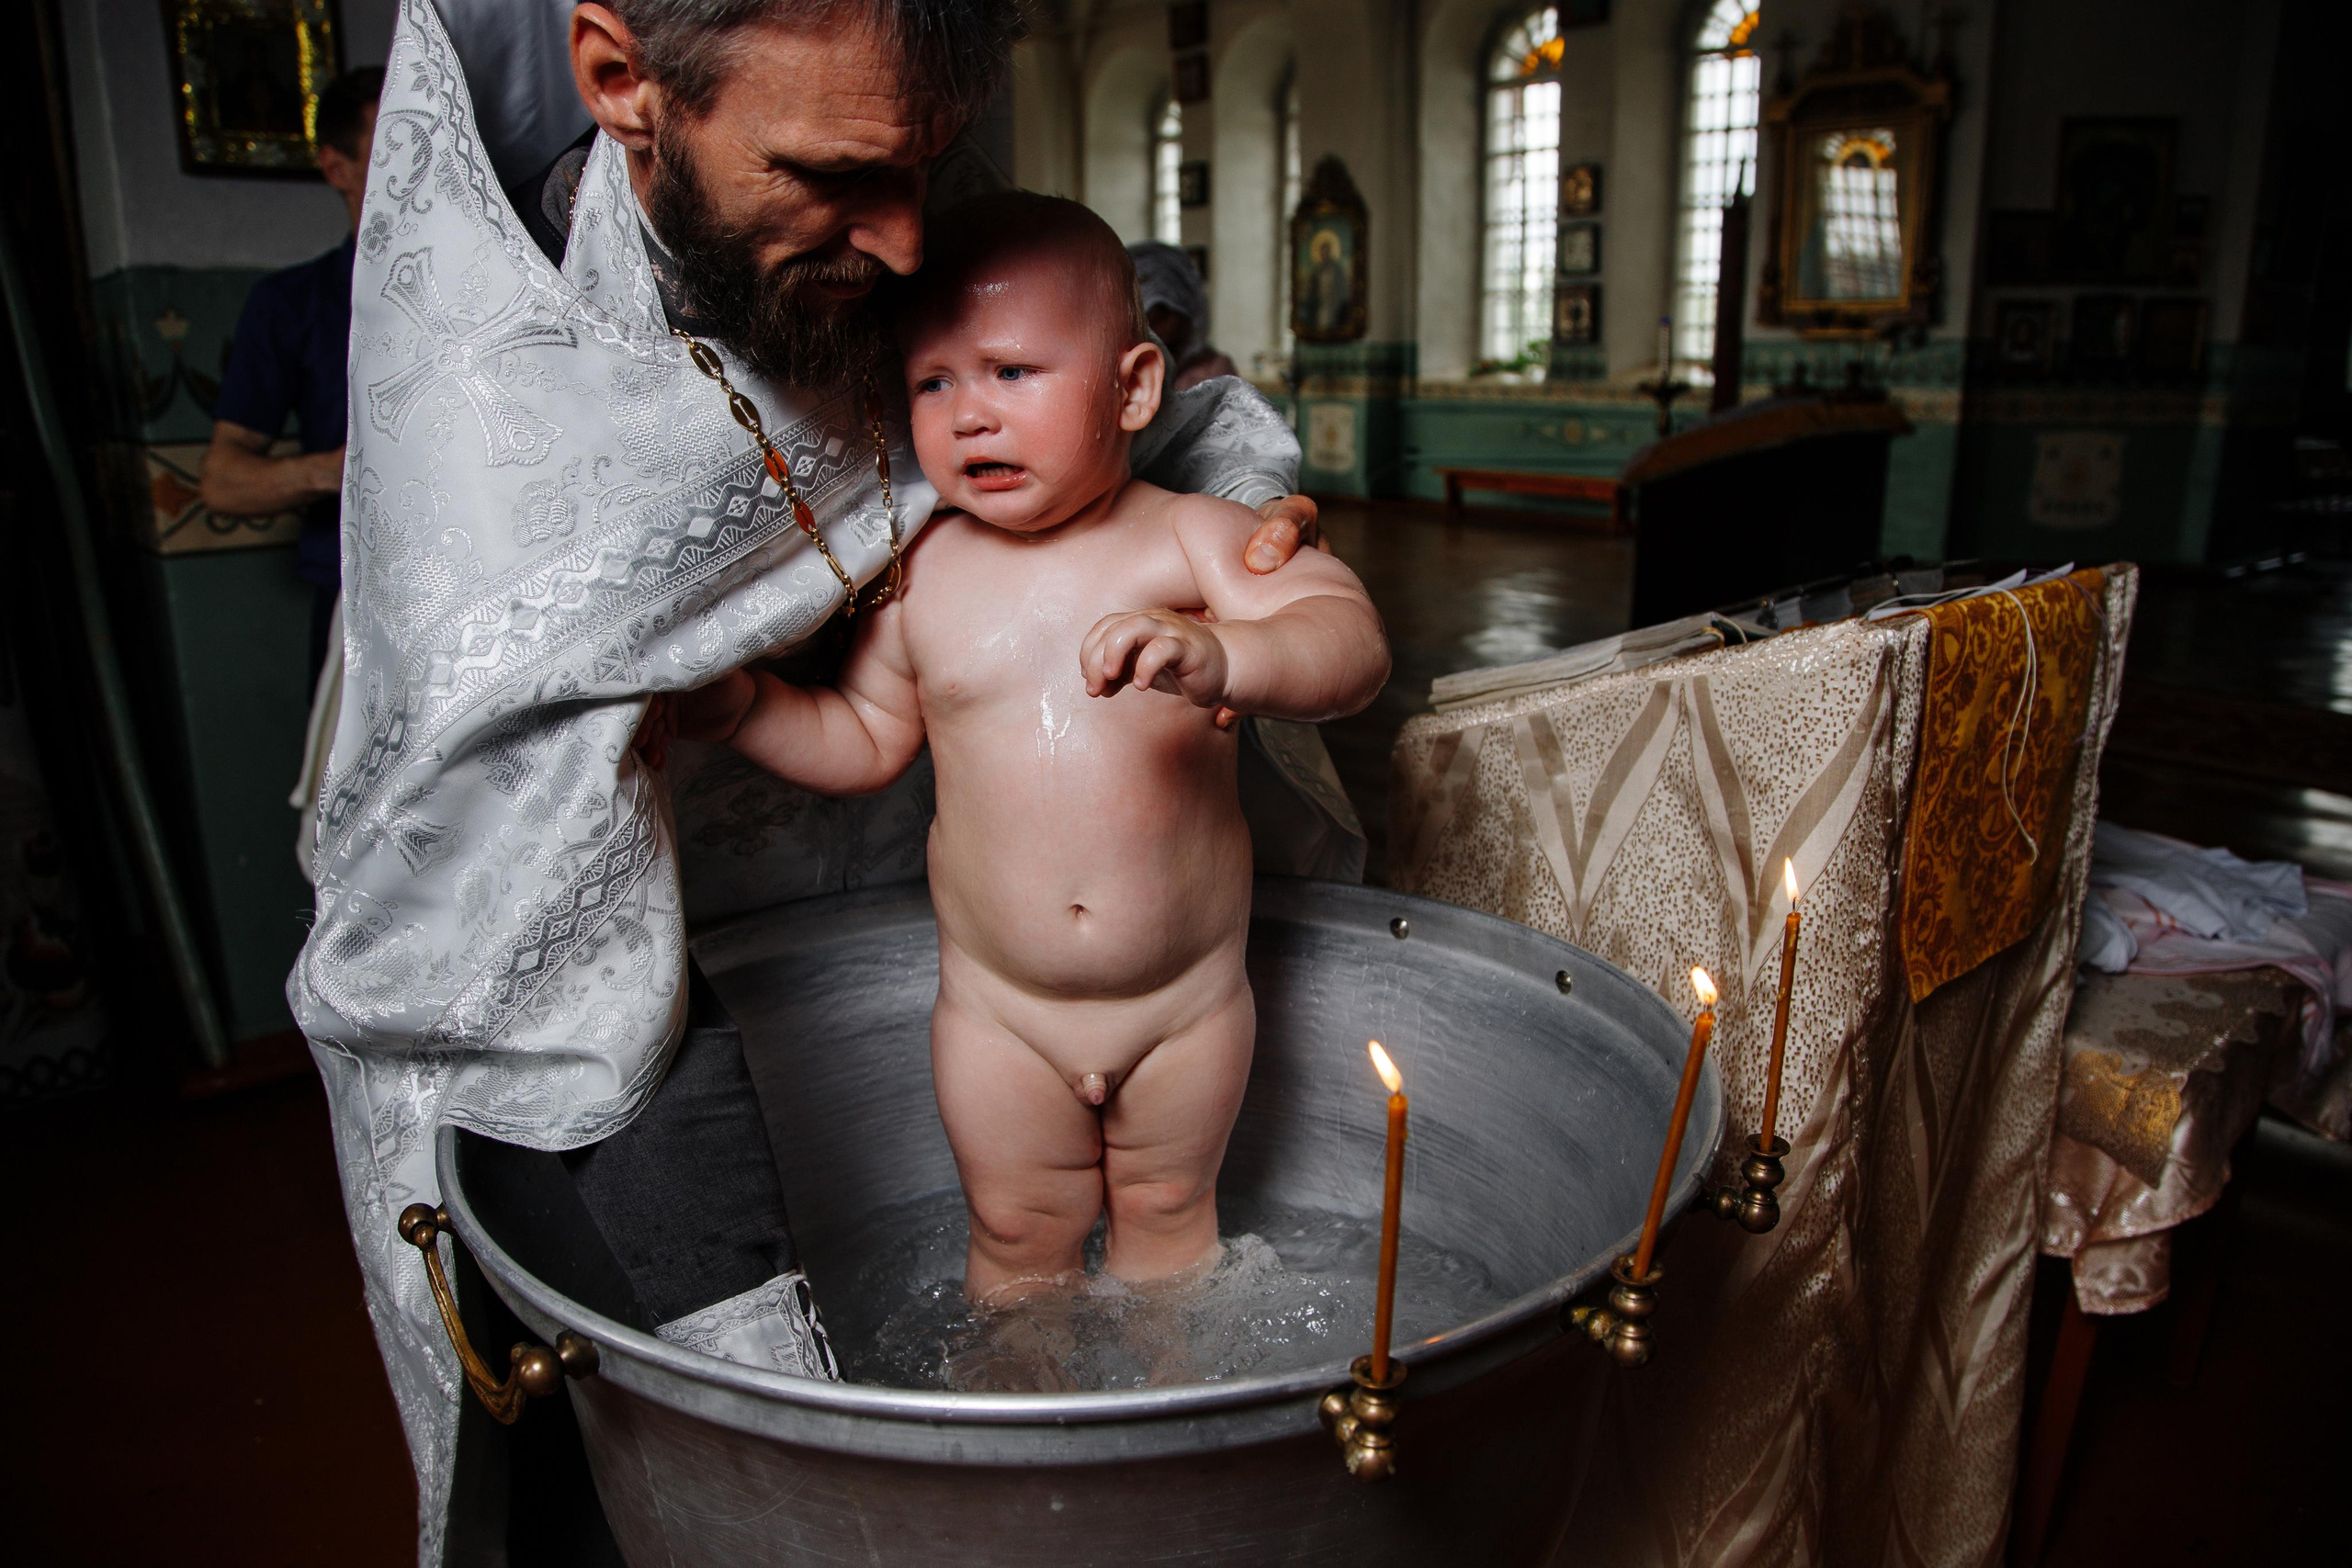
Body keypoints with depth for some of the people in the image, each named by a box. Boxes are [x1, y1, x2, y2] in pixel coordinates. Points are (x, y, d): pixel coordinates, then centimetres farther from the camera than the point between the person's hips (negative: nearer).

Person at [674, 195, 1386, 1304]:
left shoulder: (1189, 538, -13)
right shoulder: (919, 579, -5)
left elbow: (1353, 644, -25)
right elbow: (863, 744, 9)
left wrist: (1219, 657, -45)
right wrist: (738, 707, -8)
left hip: (1190, 998, -1)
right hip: (1000, 1008, 1)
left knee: (1168, 1213, 22)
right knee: (1017, 1233, 18)